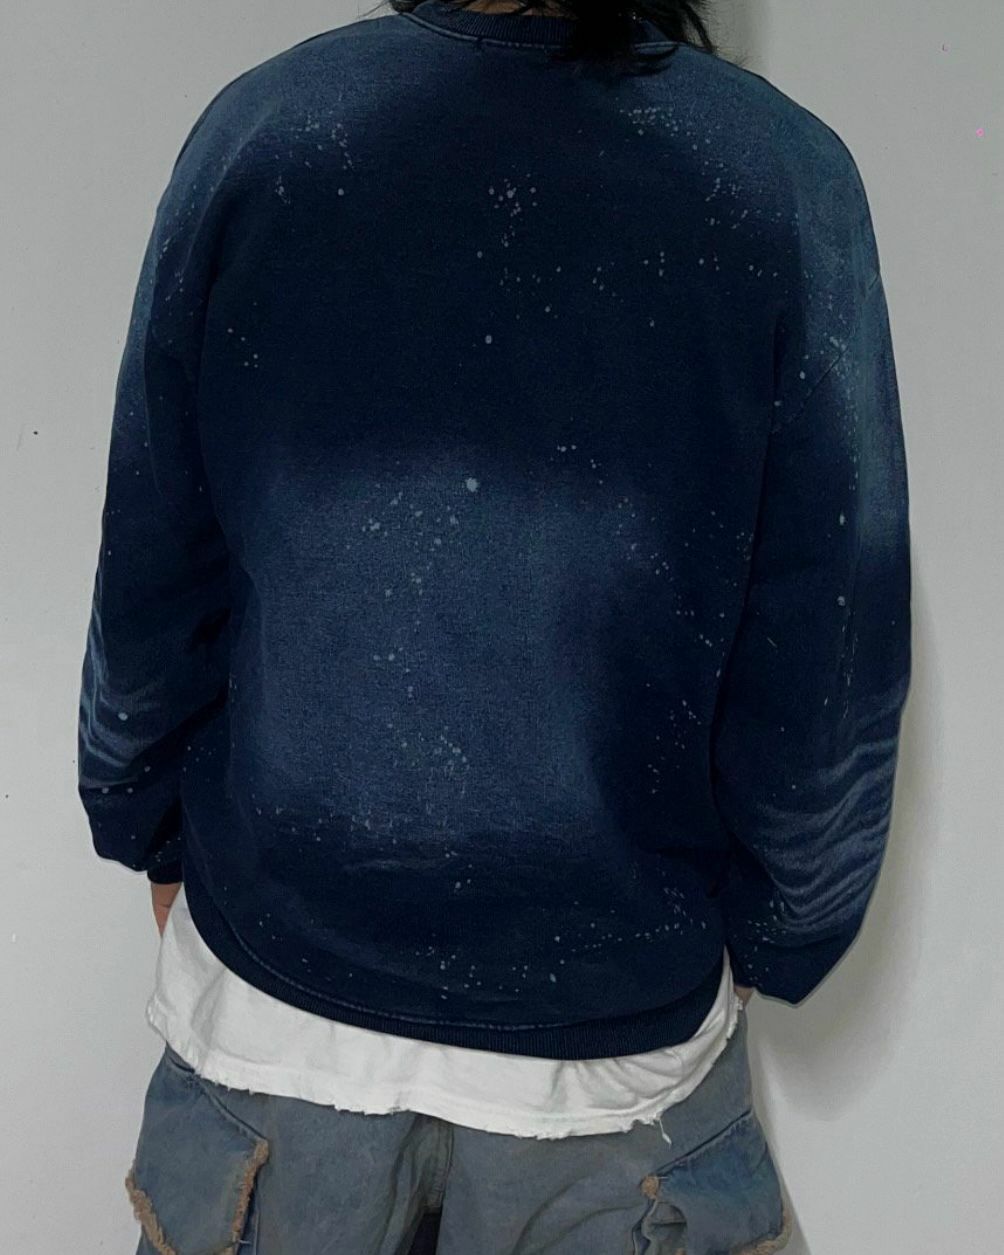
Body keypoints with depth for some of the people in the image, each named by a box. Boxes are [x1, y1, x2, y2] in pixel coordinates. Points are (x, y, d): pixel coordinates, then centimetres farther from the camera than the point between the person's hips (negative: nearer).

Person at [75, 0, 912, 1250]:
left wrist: (151, 831, 12)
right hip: (622, 1020, -1)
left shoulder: (258, 128, -12)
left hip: (278, 990, 2)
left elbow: (148, 587, -5)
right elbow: (826, 673, -13)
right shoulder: (785, 176, -15)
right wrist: (773, 935, 5)